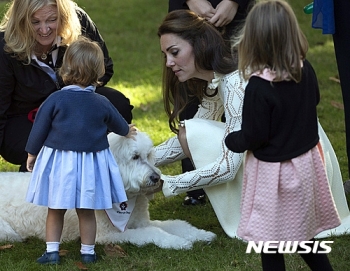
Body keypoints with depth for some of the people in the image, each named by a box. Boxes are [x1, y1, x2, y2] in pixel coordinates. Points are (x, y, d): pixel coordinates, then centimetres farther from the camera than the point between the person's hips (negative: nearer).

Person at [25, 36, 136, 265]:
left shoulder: (56, 99, -10)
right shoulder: (102, 103, -3)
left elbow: (39, 128, -4)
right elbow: (119, 124, 16)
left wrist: (32, 153, 11)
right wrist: (127, 131, 40)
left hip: (58, 163, -2)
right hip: (91, 164, 2)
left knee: (55, 210, 10)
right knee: (87, 211, 11)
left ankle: (52, 251, 9)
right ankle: (88, 252, 17)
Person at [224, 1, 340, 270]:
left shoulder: (259, 87, -27)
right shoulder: (306, 70, -8)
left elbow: (252, 137, -19)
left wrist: (230, 140, 0)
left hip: (274, 172, -7)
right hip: (306, 164, 7)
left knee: (271, 245, 8)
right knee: (304, 235, 22)